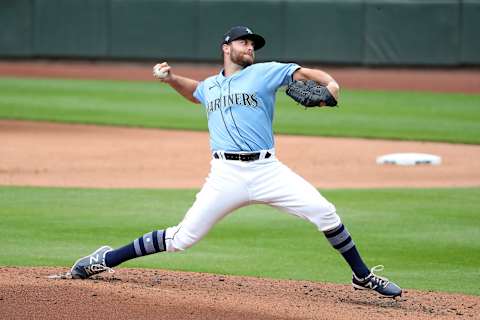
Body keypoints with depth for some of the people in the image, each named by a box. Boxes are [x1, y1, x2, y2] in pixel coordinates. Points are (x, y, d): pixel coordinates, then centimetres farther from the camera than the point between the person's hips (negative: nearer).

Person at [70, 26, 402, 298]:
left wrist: (330, 83, -23)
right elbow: (195, 90, 42)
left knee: (323, 212, -14)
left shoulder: (265, 73, 7)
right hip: (226, 175, 1)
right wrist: (171, 78, 24)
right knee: (183, 237, -2)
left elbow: (304, 72, -3)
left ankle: (363, 277, 2)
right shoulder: (210, 86, 17)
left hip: (267, 170, -1)